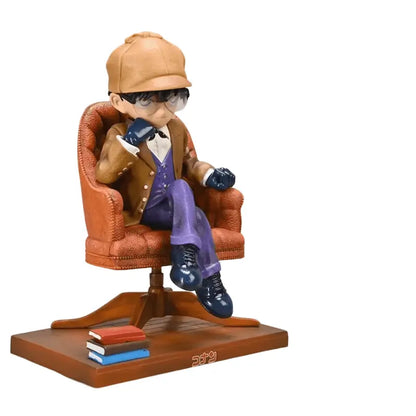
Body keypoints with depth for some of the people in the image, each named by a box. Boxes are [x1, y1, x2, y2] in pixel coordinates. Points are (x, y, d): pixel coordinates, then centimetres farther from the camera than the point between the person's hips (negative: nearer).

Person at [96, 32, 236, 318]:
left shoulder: (177, 129, 4)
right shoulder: (120, 134, -13)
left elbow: (189, 164, 20)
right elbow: (103, 175, -26)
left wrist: (209, 175, 0)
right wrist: (127, 143, -36)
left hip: (173, 207, 5)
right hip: (139, 213, -5)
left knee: (181, 188, -29)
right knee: (196, 216, -26)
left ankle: (186, 252, -26)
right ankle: (209, 278, -22)